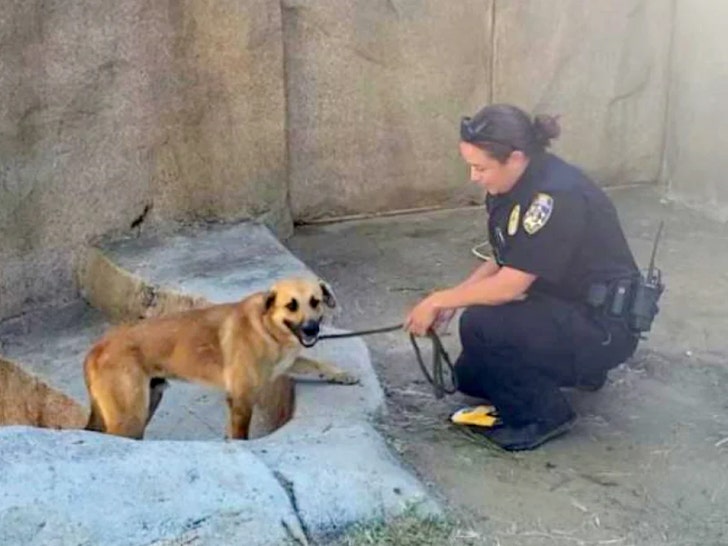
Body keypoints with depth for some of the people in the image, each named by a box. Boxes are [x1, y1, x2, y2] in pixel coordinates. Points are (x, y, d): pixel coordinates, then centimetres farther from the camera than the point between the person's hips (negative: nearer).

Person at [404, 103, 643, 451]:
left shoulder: (556, 196, -30)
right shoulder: (510, 185, -2)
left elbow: (511, 285, -28)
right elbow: (504, 262, 9)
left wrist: (439, 300, -16)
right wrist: (451, 301, -3)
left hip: (604, 325, -9)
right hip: (558, 308, 9)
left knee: (480, 325, -27)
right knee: (470, 377, 11)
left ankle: (544, 416, -6)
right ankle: (578, 368, 23)